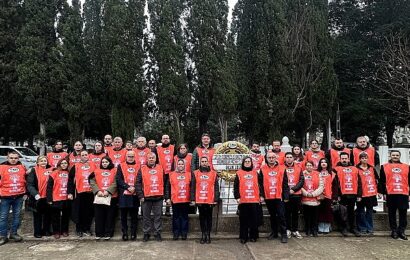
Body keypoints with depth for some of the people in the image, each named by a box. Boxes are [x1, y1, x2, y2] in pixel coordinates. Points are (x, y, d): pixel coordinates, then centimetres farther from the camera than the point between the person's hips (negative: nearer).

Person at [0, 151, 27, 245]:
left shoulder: (22, 167, 8)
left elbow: (25, 180, 16)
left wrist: (25, 193, 14)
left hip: (19, 197, 3)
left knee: (17, 216, 10)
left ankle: (14, 233, 22)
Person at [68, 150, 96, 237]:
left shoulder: (93, 165, 7)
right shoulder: (76, 167, 1)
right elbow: (70, 180, -2)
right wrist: (70, 192, -8)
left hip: (90, 192, 2)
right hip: (79, 192, -2)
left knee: (89, 212, 8)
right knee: (79, 212, 4)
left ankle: (87, 229, 19)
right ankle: (79, 230, 16)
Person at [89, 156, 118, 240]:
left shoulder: (114, 171, 4)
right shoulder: (96, 171, 11)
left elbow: (115, 183, -6)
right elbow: (92, 182, 0)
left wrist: (108, 191, -18)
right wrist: (97, 191, -13)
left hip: (111, 197, -2)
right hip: (99, 197, 2)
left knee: (110, 216, 3)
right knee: (99, 216, 6)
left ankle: (108, 233, 11)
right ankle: (99, 234, 15)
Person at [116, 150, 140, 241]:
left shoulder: (138, 167, 9)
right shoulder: (121, 166, 7)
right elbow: (119, 180, -2)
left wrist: (134, 187, -13)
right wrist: (128, 187, -13)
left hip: (135, 194, 0)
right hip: (123, 194, 0)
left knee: (134, 215, 4)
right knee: (124, 215, 4)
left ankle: (133, 233, 12)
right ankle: (124, 233, 13)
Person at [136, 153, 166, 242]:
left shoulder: (161, 168, 8)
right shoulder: (142, 169, 3)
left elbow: (165, 182, 9)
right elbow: (138, 183, 0)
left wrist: (165, 194, 5)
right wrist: (140, 196, -7)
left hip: (158, 197, 1)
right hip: (146, 197, -1)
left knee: (158, 215, 7)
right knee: (146, 216, 8)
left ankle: (157, 233, 18)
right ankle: (146, 233, 20)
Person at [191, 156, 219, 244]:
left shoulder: (213, 173, 3)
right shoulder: (195, 173, 4)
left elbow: (216, 188, 2)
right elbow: (193, 187, 4)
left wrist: (216, 199, -3)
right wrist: (193, 199, -1)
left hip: (210, 200, -1)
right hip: (199, 200, 1)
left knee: (209, 217, 7)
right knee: (202, 217, 8)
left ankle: (208, 235, 15)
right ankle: (203, 235, 17)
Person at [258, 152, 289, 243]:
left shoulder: (282, 168, 1)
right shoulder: (263, 169, 3)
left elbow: (285, 183, 0)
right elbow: (260, 183, 3)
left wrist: (286, 196, -3)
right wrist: (261, 195, -3)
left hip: (279, 196, -2)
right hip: (268, 197, 2)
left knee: (281, 215, 0)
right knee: (272, 215, 14)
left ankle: (284, 234, 8)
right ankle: (274, 232, 25)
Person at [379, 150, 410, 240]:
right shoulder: (384, 167, 6)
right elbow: (381, 181, 5)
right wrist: (383, 192, 0)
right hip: (390, 194, -1)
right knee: (392, 213, 6)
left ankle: (401, 231, 15)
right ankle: (394, 231, 15)